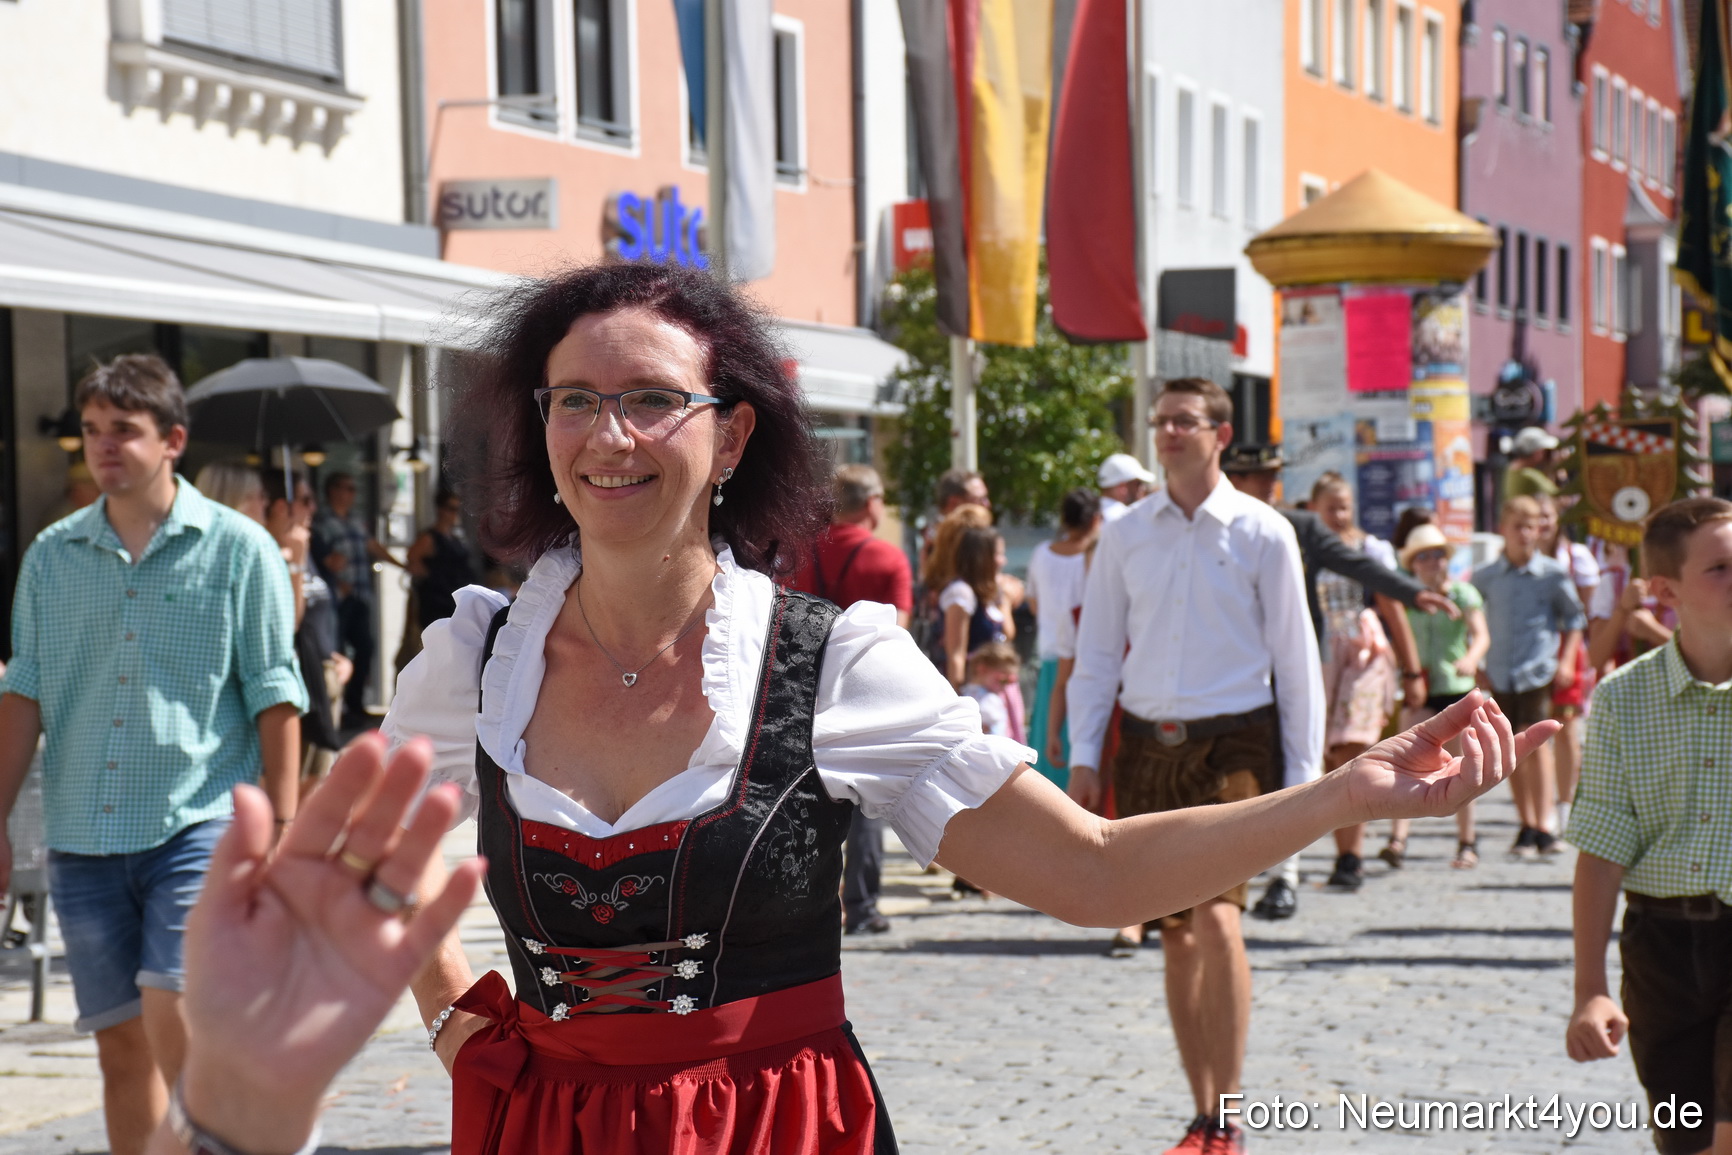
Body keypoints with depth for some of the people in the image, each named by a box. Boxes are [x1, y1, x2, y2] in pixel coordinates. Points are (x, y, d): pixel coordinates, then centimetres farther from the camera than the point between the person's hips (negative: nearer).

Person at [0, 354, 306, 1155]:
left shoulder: (238, 548, 0)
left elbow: (274, 694, 0)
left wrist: (280, 826, -4)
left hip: (199, 821, -4)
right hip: (83, 838, 4)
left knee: (174, 1022, -16)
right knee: (120, 1044, 7)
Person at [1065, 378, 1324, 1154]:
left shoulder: (1263, 535, -1)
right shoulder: (1125, 536, 7)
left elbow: (1295, 658, 2)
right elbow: (1096, 653, 12)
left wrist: (1302, 773, 0)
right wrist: (1083, 757, 5)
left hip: (1234, 744, -4)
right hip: (1148, 745, 4)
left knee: (1217, 918, -19)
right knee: (1176, 936, 8)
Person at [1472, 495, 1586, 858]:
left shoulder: (1552, 574, 1)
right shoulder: (1485, 577, 7)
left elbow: (1574, 619, 10)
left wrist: (1566, 660, 0)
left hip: (1539, 671, -3)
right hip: (1501, 674, 3)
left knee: (1536, 743, -13)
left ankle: (1545, 826, -13)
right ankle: (1527, 825, 15)